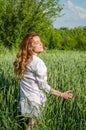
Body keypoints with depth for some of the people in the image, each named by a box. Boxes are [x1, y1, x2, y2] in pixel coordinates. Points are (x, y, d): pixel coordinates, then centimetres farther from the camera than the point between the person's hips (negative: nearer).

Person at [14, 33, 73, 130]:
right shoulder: (38, 63, -20)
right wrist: (62, 94, -13)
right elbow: (43, 86, -18)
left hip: (24, 99, 7)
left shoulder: (24, 61, 3)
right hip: (35, 100, -7)